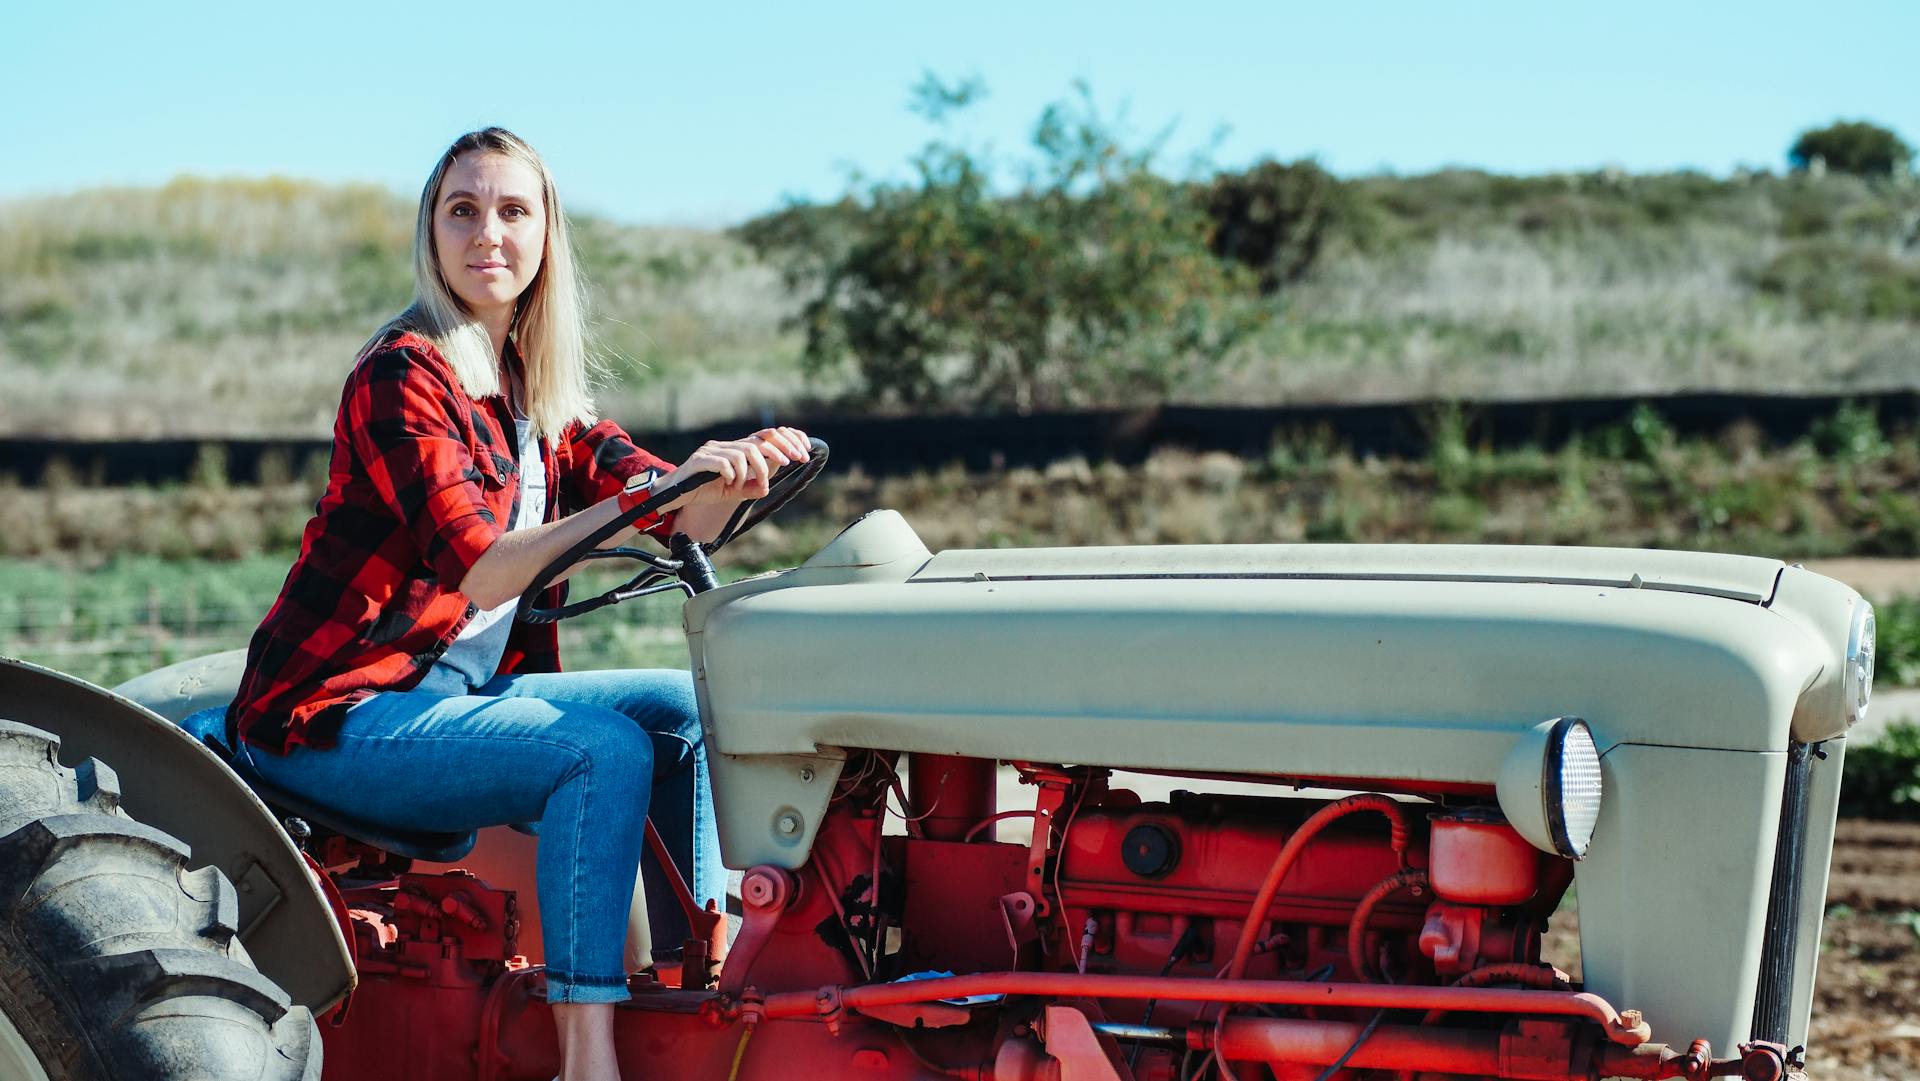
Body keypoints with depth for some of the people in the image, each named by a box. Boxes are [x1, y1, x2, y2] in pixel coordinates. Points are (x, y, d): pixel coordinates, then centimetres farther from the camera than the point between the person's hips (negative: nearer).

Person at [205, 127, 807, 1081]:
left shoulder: (539, 394, 9)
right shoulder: (404, 375, -16)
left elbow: (677, 520, 1)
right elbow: (478, 570, -28)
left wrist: (736, 475, -23)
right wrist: (654, 495, -38)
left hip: (457, 694, 8)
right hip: (333, 717, -8)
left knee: (683, 708, 0)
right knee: (605, 750, -23)